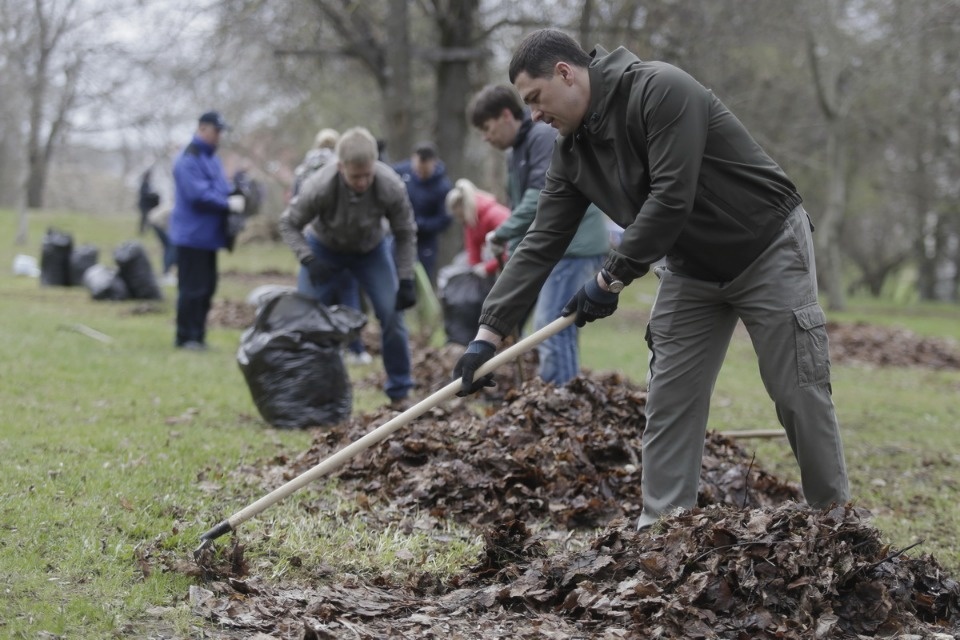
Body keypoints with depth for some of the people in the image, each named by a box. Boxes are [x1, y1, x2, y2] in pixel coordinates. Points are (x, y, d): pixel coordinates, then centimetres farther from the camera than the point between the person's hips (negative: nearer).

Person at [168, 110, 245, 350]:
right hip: (192, 234, -10)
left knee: (207, 286, 11)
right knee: (192, 288, -7)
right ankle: (186, 337, -2)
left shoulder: (212, 158, 19)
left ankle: (197, 335, 17)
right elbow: (198, 194, -21)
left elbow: (220, 189, 22)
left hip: (208, 235, 10)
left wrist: (235, 197, 1)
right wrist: (228, 204, -17)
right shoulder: (189, 159, -13)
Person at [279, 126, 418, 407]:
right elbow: (289, 224, -20)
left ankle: (399, 392, 2)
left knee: (392, 313, -12)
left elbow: (405, 233, -14)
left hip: (372, 249, 1)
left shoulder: (391, 187, -33)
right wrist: (308, 261, -34)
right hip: (323, 248, -1)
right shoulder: (319, 186, -37)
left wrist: (405, 280, -18)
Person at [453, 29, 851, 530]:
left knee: (799, 394, -5)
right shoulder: (572, 151, -2)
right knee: (668, 403, 1)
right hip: (692, 269, 7)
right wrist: (489, 333, -8)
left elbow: (670, 199, -32)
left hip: (768, 250, -7)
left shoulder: (660, 90, -27)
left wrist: (611, 280, -23)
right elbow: (540, 244, -2)